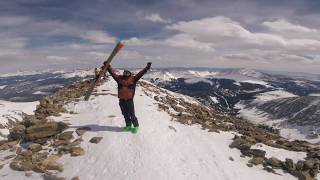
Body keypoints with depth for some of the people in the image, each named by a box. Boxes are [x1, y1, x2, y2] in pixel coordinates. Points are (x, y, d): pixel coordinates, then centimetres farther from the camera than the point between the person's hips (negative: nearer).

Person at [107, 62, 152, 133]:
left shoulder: (133, 78, -1)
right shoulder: (119, 78, 6)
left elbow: (140, 73, -7)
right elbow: (112, 73, 12)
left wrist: (146, 68, -15)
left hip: (129, 100, -4)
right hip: (122, 100, 4)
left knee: (132, 115, 0)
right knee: (125, 114, 15)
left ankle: (136, 126, 17)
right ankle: (128, 125, 31)